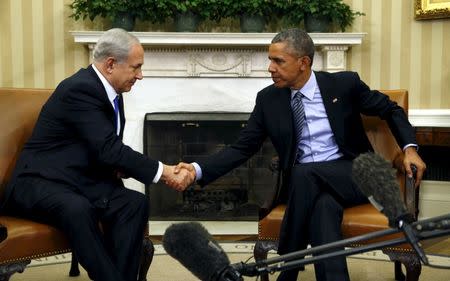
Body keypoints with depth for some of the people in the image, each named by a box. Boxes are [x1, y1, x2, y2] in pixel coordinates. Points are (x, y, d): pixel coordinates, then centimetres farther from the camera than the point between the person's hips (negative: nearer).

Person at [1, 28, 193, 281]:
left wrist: (116, 167, -4)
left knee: (135, 202, -18)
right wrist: (163, 172, -22)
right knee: (78, 209, -38)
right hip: (42, 181, -8)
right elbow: (109, 149, -25)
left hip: (81, 182, 8)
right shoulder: (80, 89, -19)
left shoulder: (111, 91, 8)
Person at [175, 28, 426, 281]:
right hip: (305, 184, 1)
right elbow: (243, 148, 2)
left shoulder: (344, 84, -2)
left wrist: (409, 148, -7)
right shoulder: (268, 99, 3)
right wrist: (198, 170, -14)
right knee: (324, 206, -36)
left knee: (304, 173, -32)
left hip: (352, 175, -1)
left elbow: (391, 110, 10)